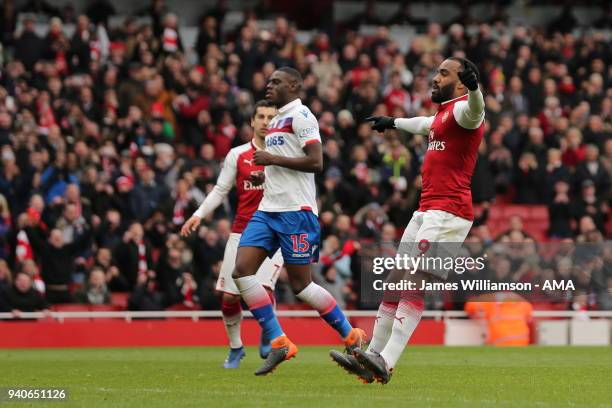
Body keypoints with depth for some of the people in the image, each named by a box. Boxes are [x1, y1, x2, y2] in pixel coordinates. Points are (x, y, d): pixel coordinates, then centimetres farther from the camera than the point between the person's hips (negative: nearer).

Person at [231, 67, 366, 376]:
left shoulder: (300, 116, -7)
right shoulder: (276, 121, 21)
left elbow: (315, 163, -18)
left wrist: (273, 159, -15)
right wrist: (264, 175, 13)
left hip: (295, 211, -9)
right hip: (267, 210, 9)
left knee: (300, 285, -5)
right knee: (242, 271, -7)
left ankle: (351, 336, 12)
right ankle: (278, 342, -5)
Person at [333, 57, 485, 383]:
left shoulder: (462, 110, -9)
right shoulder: (443, 113, 23)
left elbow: (475, 112, -34)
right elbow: (426, 125, 47)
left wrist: (473, 87, -57)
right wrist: (394, 123, 65)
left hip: (448, 214, -10)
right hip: (426, 210, 10)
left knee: (413, 284, -18)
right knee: (394, 282, 11)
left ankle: (385, 362, -25)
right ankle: (373, 355, 17)